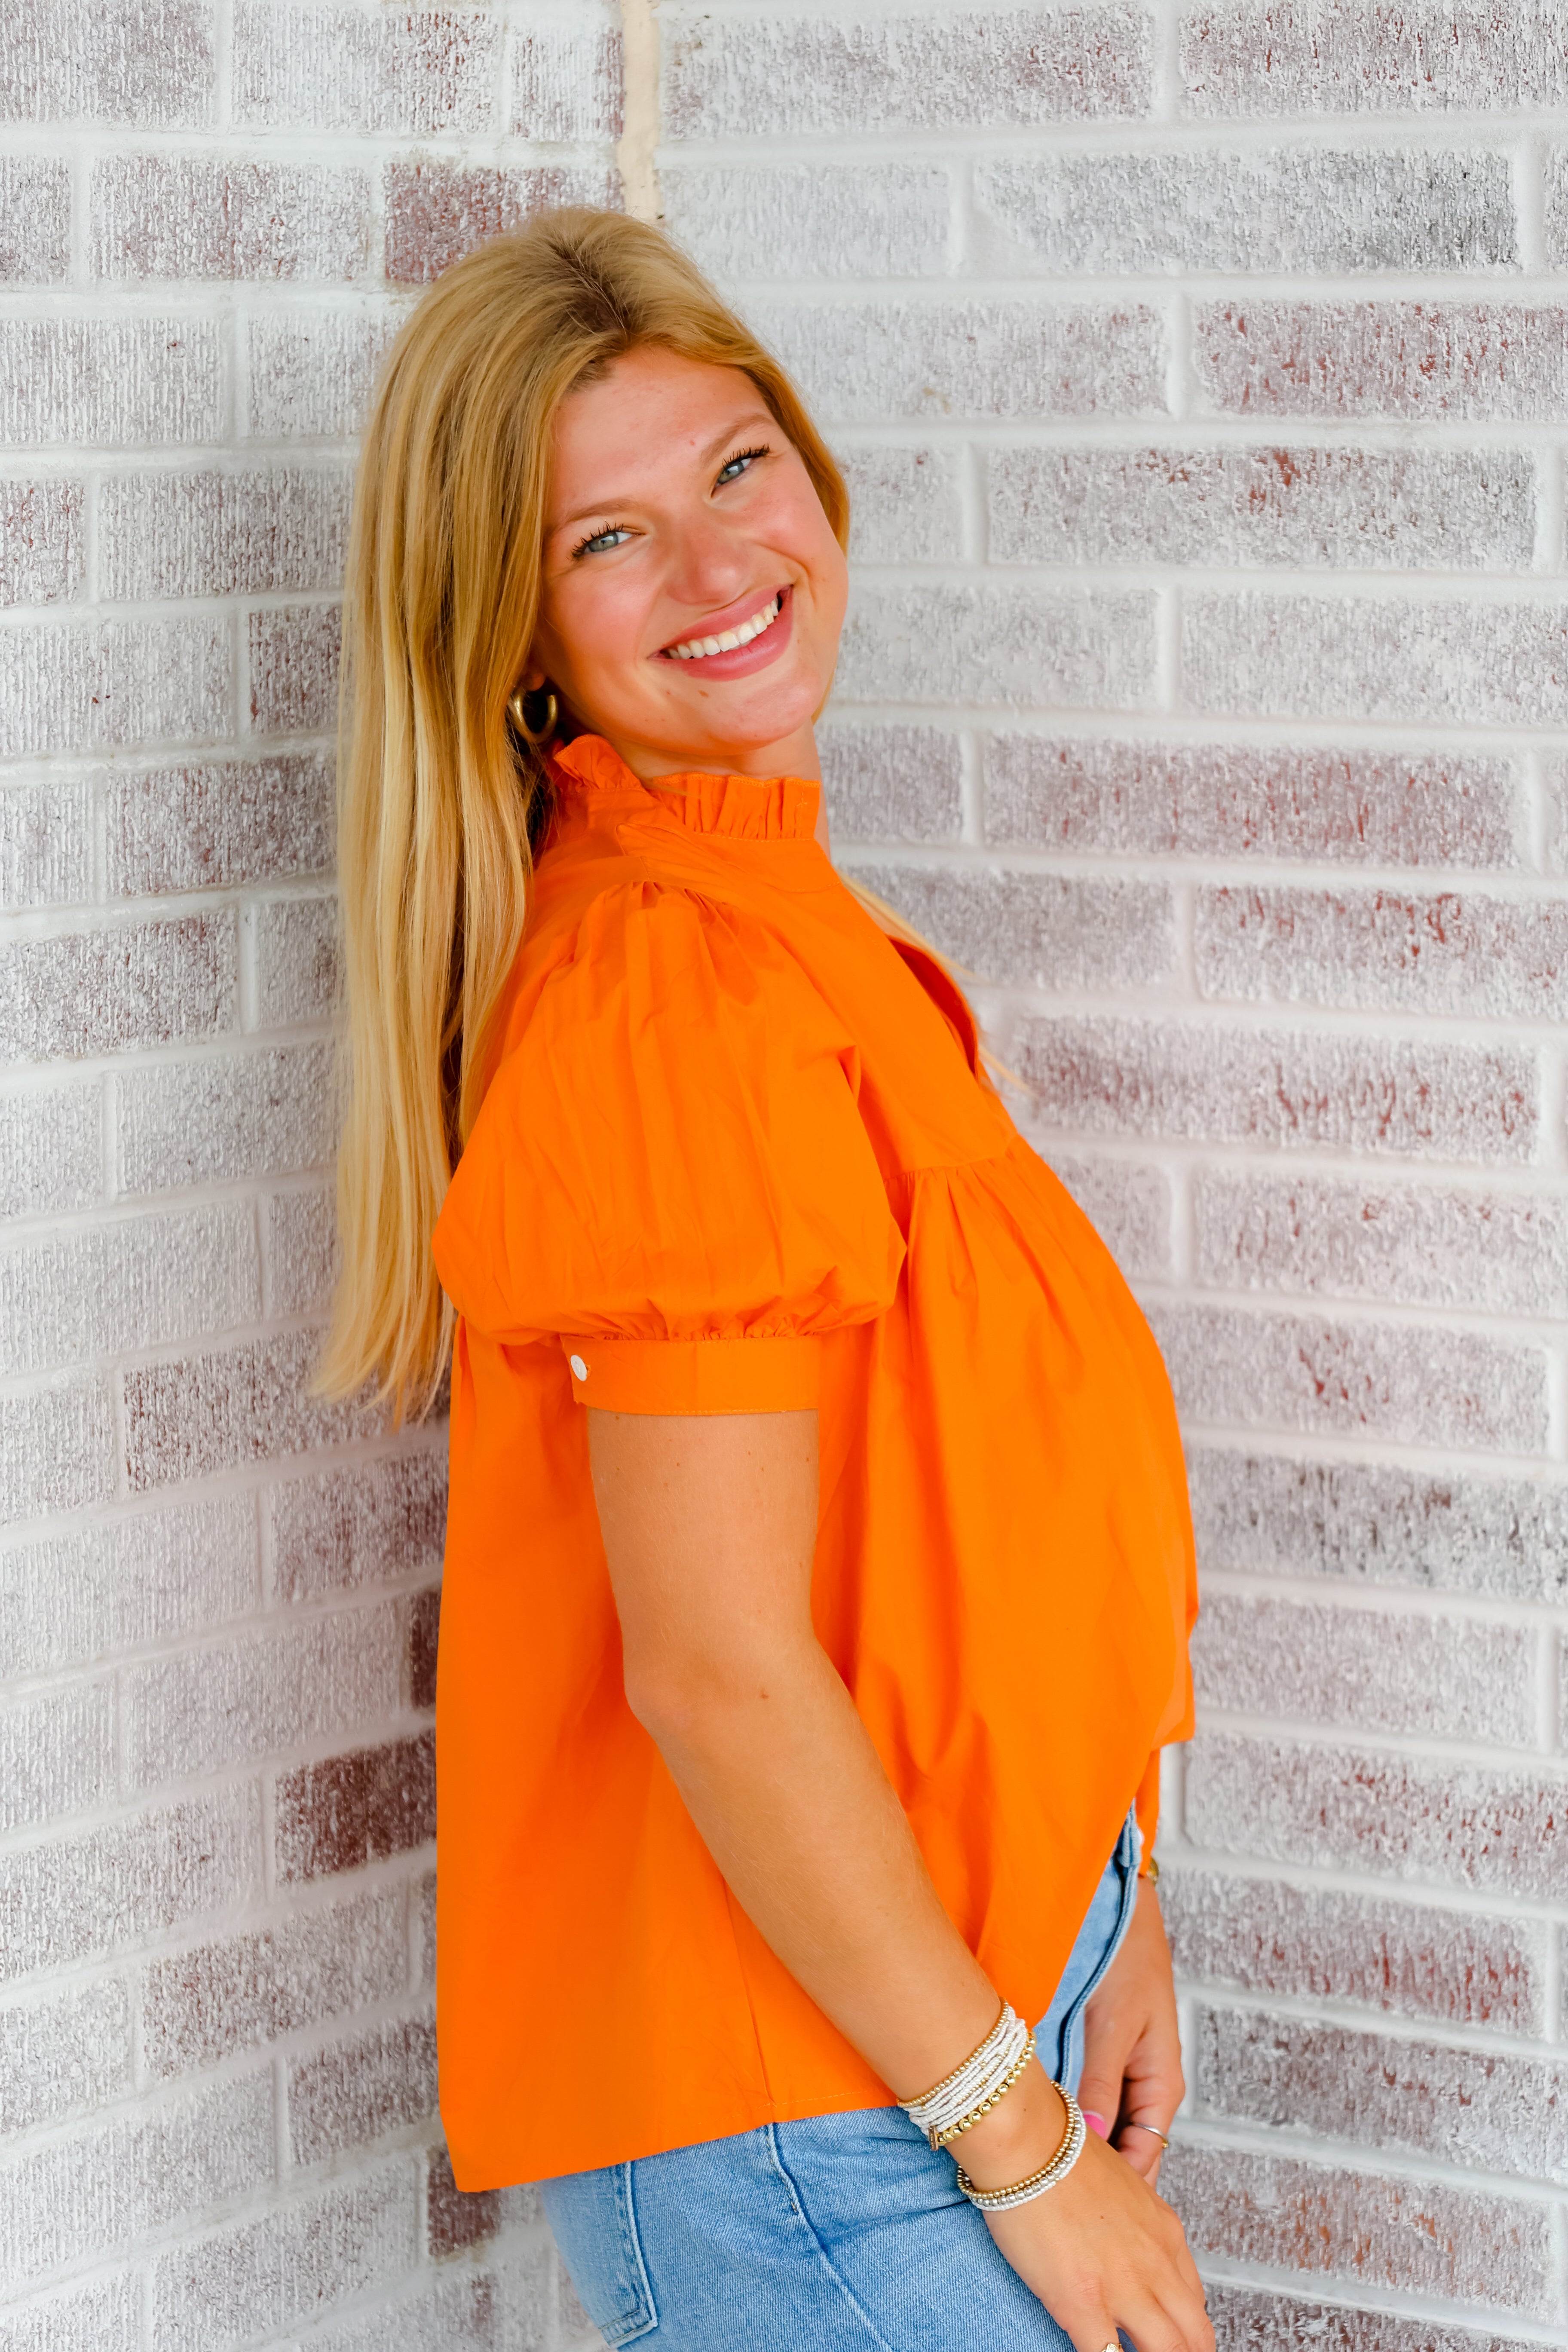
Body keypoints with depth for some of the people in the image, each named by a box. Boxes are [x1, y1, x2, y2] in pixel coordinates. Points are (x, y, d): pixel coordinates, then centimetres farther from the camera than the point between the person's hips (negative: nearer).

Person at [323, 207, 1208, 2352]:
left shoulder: (754, 909, 8)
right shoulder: (677, 982, -21)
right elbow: (716, 1667, -24)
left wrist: (1107, 1909, 6)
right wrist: (1029, 2151, -17)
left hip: (938, 1995, 9)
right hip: (799, 2107, -9)